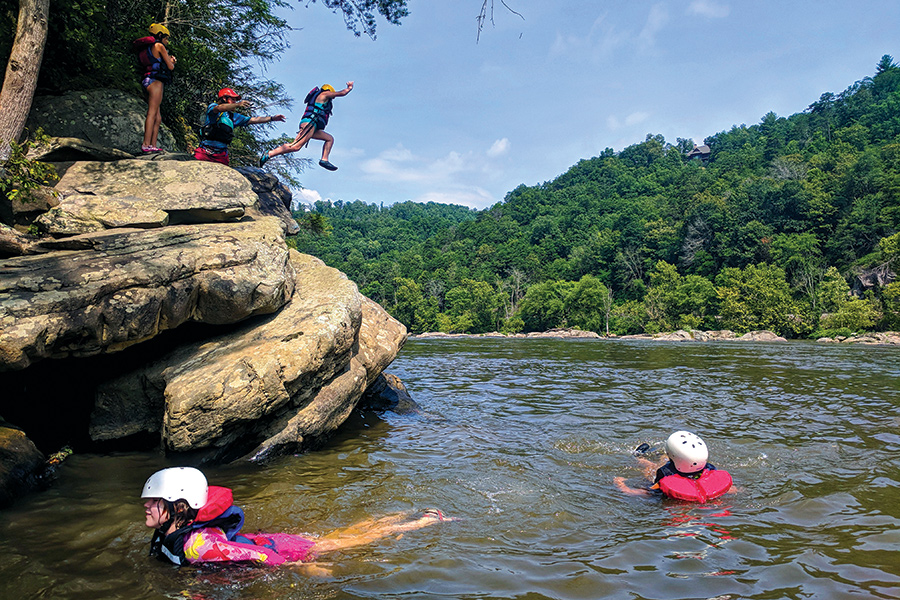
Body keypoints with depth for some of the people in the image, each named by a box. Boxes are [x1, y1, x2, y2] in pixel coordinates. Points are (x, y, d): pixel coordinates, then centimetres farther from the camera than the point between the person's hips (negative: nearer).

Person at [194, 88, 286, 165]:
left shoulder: (233, 116, 19)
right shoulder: (212, 107, 3)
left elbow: (253, 120, 19)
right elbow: (219, 108, -21)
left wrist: (272, 118, 12)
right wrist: (238, 105, -37)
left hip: (221, 155, 5)